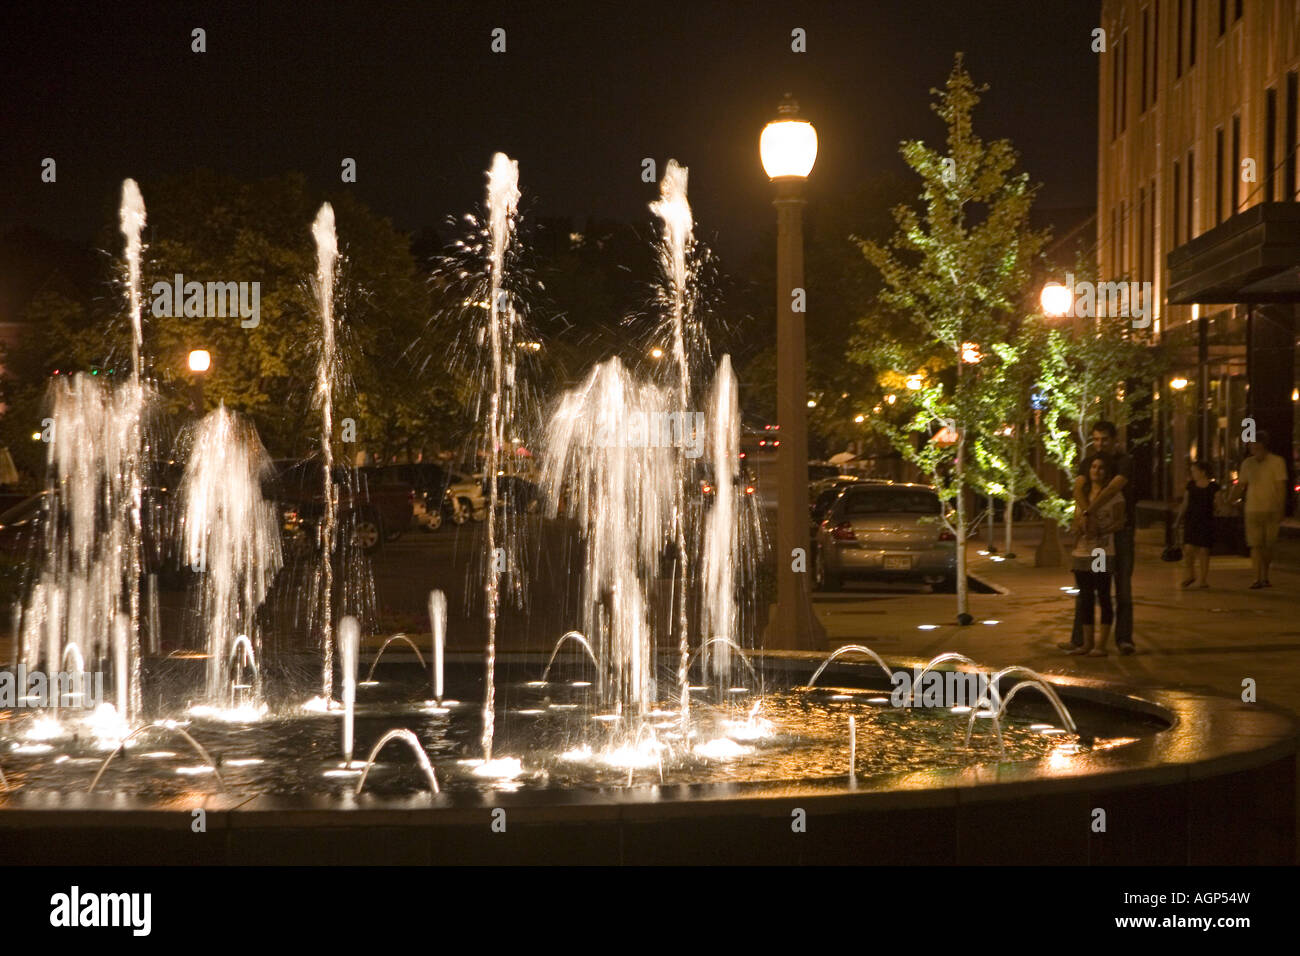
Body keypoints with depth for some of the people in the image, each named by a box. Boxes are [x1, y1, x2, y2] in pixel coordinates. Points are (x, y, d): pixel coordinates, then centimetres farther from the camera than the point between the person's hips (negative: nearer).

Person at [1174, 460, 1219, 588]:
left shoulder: (1213, 486, -1)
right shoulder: (1191, 485, 8)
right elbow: (1185, 503, 13)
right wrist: (1179, 518, 10)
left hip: (1206, 521, -2)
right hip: (1191, 520, 2)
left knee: (1203, 551, 0)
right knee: (1188, 549, -7)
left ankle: (1202, 579, 10)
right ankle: (1190, 575, 13)